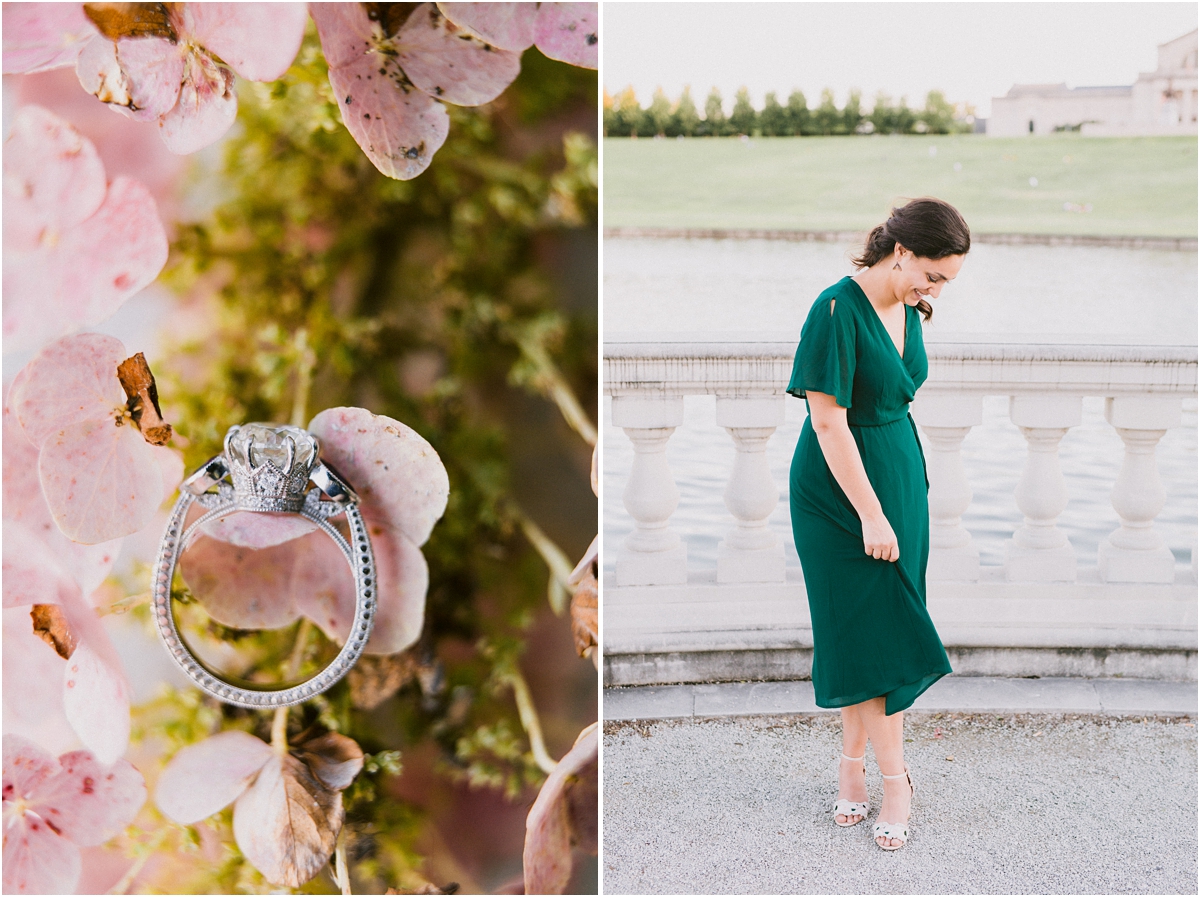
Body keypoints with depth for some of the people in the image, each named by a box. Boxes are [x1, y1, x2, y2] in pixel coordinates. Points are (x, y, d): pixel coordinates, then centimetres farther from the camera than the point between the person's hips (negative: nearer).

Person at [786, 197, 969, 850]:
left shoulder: (908, 308, 3)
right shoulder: (837, 311, -22)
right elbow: (829, 423, -22)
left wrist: (898, 497, 18)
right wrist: (870, 514, -19)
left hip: (900, 473, 8)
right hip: (840, 488, -8)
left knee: (884, 624, 11)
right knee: (867, 630, 0)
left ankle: (854, 760, 24)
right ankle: (894, 778, 10)